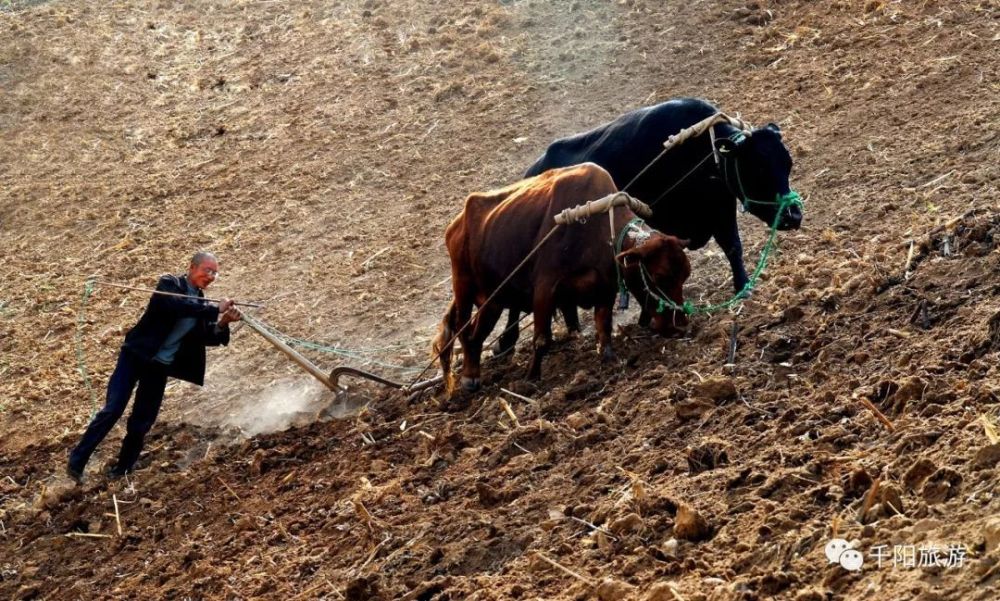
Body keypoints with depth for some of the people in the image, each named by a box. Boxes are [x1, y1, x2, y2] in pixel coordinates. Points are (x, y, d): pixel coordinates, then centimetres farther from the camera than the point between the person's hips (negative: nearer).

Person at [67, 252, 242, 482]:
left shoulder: (201, 304, 9)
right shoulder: (169, 284, -8)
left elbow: (209, 338, -1)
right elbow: (178, 306, -29)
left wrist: (222, 324, -21)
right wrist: (215, 309, -29)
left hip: (160, 367, 5)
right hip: (136, 357, -5)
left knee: (142, 423, 4)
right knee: (113, 410, -12)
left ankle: (121, 470, 22)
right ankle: (77, 461, -3)